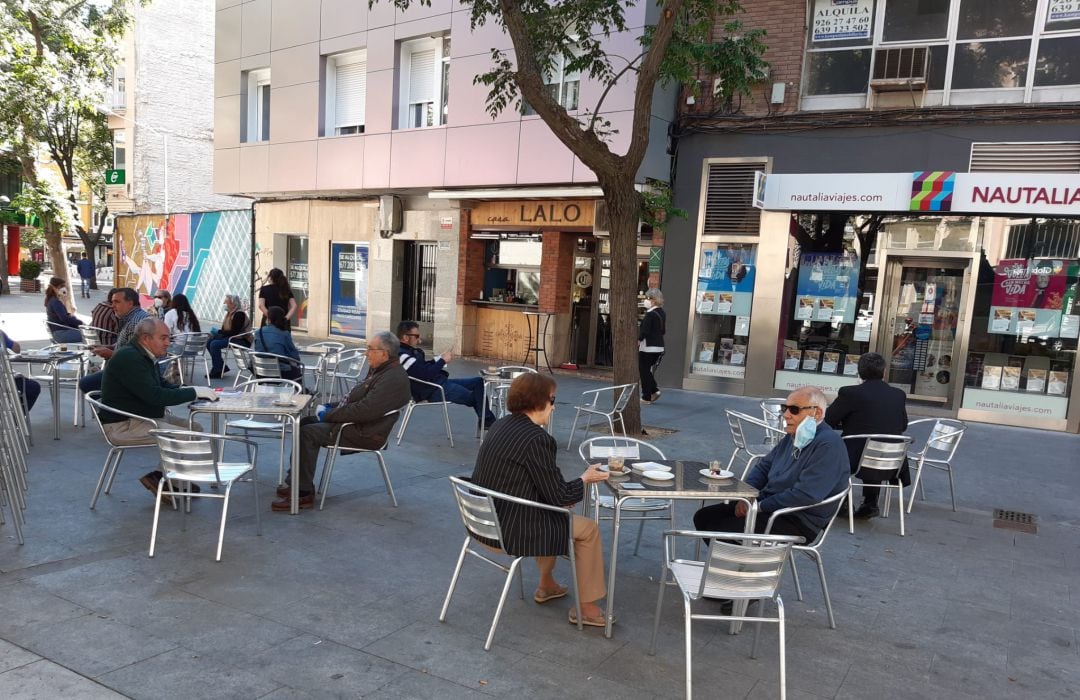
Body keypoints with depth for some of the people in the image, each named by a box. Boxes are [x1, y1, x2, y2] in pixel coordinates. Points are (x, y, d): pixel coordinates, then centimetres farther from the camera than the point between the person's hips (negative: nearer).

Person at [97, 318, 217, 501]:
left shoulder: (145, 356, 12)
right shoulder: (128, 358, -20)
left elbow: (163, 386, 18)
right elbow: (155, 396, -27)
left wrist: (192, 391, -2)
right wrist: (195, 392, -22)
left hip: (148, 416, 11)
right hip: (123, 425, -11)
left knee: (196, 428, 4)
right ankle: (158, 478, -2)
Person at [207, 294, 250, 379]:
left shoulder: (239, 314, -18)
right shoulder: (230, 313, 10)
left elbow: (234, 332, -23)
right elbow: (225, 329, 12)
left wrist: (218, 332, -19)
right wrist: (215, 333, -5)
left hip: (242, 340, -10)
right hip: (231, 338, 10)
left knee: (215, 344, -22)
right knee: (209, 342, 3)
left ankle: (217, 371, -11)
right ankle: (222, 367, 11)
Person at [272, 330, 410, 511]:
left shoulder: (393, 379, -23)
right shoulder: (379, 370, 12)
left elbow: (364, 410, -28)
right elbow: (355, 399, 22)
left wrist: (329, 415, -17)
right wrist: (330, 409, 7)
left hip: (365, 434, -11)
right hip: (355, 423, 11)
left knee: (307, 433, -16)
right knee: (307, 422, 12)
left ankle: (303, 493, -9)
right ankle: (298, 481, 15)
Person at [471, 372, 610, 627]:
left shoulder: (501, 426, 5)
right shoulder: (537, 438, -21)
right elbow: (558, 496, -16)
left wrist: (560, 496, 15)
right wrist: (585, 479, 1)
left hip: (485, 522, 9)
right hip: (511, 531, -9)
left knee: (551, 514, 33)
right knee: (589, 529, 9)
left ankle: (547, 585, 44)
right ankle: (587, 608, 19)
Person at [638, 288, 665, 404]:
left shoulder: (650, 314, -17)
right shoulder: (662, 313, 10)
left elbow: (644, 331, -19)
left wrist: (638, 341, -6)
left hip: (647, 347, -8)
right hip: (659, 347, 8)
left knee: (644, 371, 2)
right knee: (648, 370, 20)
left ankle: (646, 397, 6)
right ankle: (654, 391, 13)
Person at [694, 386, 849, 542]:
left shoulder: (828, 445, -19)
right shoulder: (792, 436, 12)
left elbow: (806, 495, -28)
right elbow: (763, 466, 19)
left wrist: (761, 506, -19)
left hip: (798, 523, -9)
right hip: (767, 504, 10)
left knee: (720, 529, -21)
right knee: (703, 517, 1)